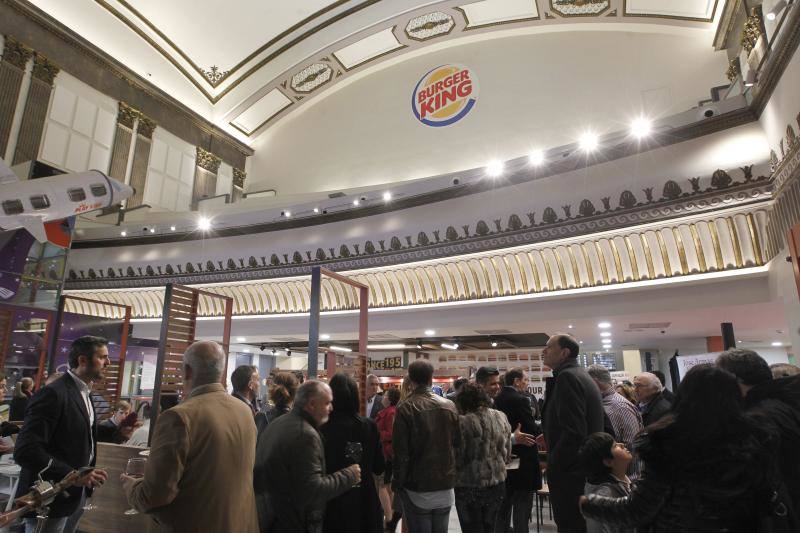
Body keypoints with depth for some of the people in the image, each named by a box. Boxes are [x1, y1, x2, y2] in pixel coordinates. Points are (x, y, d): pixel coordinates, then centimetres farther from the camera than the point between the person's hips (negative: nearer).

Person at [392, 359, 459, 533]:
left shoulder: (405, 408, -14)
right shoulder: (449, 405, 1)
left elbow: (400, 451, -14)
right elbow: (458, 443, 6)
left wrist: (397, 482, -2)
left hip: (417, 487, -4)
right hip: (445, 484, 4)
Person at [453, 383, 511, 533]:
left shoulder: (463, 422, -20)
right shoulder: (501, 417, -1)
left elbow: (457, 458, -15)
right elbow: (507, 452, 9)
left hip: (469, 487, -5)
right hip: (497, 483, 6)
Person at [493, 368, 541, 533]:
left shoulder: (495, 400, 2)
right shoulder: (521, 400, -19)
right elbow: (533, 431, -18)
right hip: (523, 461, -7)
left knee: (503, 505, 19)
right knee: (522, 506, 4)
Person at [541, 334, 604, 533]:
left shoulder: (566, 377, -17)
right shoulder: (582, 376, 13)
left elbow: (574, 431, -25)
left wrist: (552, 466, -15)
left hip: (569, 472, -10)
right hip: (586, 468, 10)